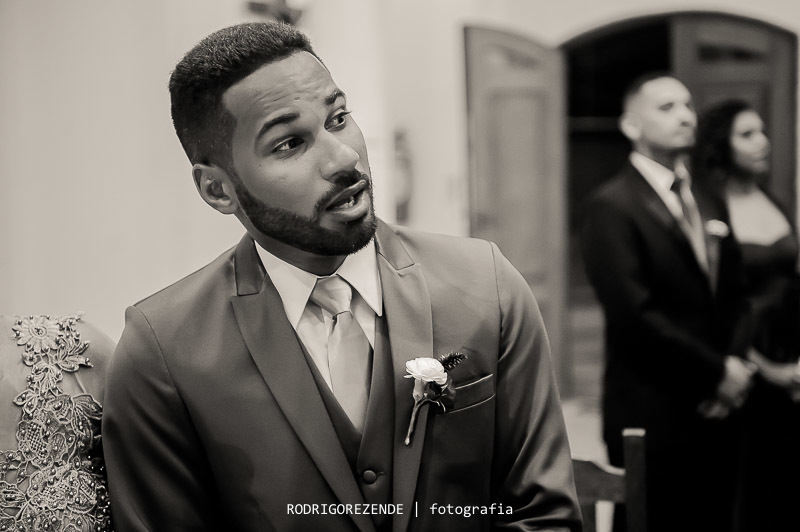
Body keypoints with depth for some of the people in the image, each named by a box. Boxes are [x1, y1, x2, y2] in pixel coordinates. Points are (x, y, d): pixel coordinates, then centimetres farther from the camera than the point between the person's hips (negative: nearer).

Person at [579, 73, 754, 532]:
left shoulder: (710, 205, 15)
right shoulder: (613, 206, -10)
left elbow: (732, 299, 16)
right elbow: (633, 314, -17)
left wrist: (737, 366, -2)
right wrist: (716, 372, -11)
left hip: (717, 412, 7)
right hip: (653, 418, -7)